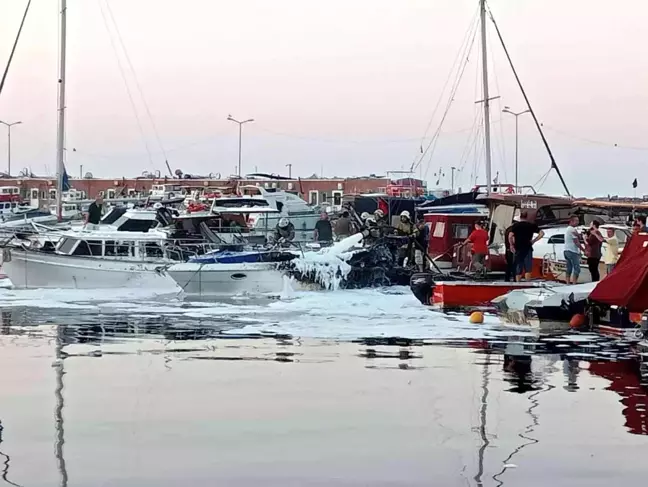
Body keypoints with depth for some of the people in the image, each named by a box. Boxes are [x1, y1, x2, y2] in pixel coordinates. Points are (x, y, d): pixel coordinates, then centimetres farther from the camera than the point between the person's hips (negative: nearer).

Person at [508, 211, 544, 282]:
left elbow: (510, 236, -12)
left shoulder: (515, 225, 1)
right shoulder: (532, 225, 5)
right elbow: (542, 233, -1)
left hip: (518, 249, 0)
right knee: (528, 269, 0)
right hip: (528, 248, 0)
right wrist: (534, 241, 4)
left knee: (518, 270, 9)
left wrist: (511, 245, 1)